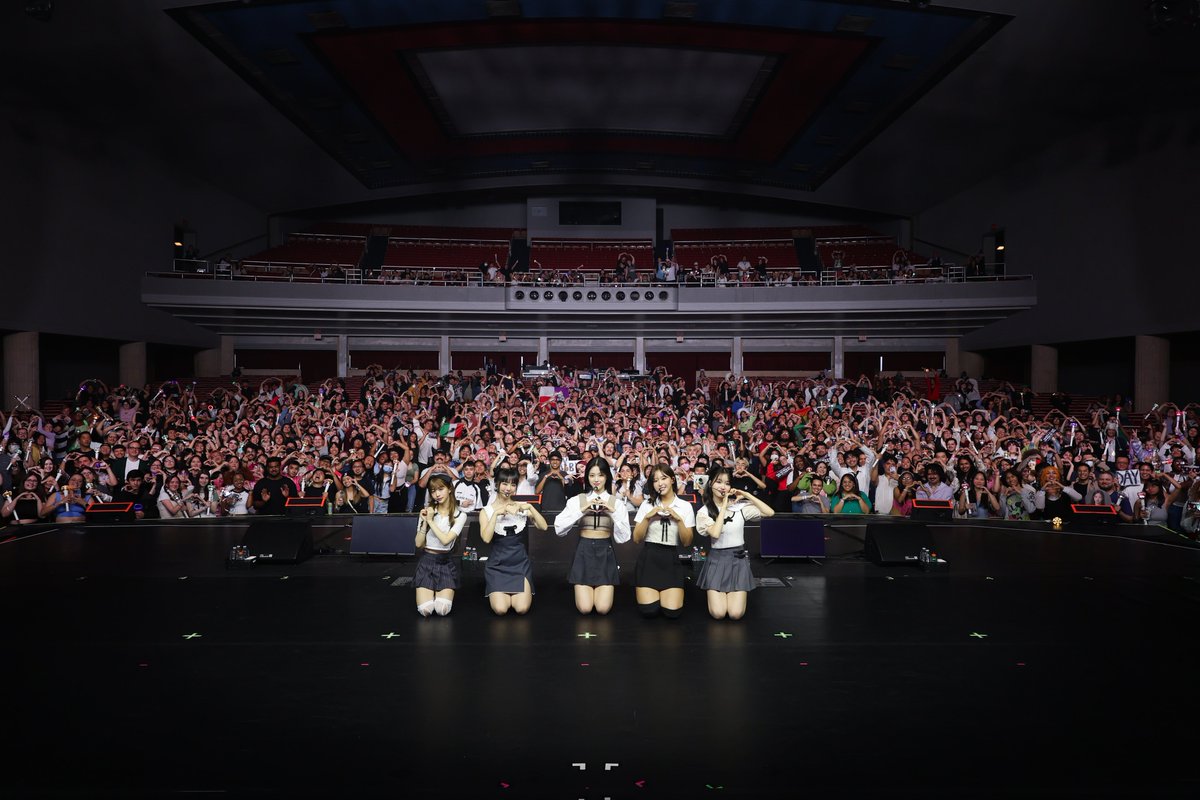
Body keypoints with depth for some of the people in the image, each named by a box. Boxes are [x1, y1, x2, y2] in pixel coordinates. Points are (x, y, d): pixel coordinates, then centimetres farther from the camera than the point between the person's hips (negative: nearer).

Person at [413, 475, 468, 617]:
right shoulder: (426, 511, 3)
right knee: (425, 610, -16)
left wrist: (431, 521, -13)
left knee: (442, 610, -18)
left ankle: (443, 594, 16)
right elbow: (418, 544, -1)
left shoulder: (460, 515, -5)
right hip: (426, 561, 2)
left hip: (446, 562, -1)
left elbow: (445, 540, -18)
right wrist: (424, 522, -11)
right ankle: (432, 592, 18)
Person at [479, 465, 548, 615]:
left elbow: (543, 526, -4)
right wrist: (496, 513, -20)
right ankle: (500, 593, 17)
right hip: (498, 563, -1)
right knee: (500, 609, -18)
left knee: (522, 608, -15)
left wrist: (530, 507, -14)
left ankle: (516, 593, 20)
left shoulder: (521, 507, 8)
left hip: (520, 560, 2)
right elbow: (486, 538, -16)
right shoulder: (486, 511, 0)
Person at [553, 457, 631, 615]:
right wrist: (581, 511, -19)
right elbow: (559, 528, -10)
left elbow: (623, 537, -4)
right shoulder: (576, 500, 2)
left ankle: (604, 588, 25)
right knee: (584, 608, -9)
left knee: (603, 608, -10)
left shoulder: (617, 502, 5)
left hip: (605, 552, 0)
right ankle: (585, 589, 25)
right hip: (583, 552, 0)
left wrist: (613, 512, -16)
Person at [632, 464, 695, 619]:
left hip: (671, 559, 0)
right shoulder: (647, 504, 4)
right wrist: (647, 517, -13)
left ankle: (664, 593, 20)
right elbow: (637, 538, 1)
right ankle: (641, 591, 20)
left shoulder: (685, 506, 3)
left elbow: (687, 542, -1)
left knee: (672, 612, -13)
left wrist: (679, 519, -15)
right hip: (649, 558, 0)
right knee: (648, 611, -14)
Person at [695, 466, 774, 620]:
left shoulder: (740, 506, -2)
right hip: (717, 559, 0)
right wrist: (724, 507, -13)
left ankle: (735, 594, 23)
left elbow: (770, 512, -12)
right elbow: (715, 533, -20)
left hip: (738, 558, 0)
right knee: (718, 613, -12)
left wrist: (747, 495, -11)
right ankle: (717, 594, 23)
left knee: (736, 614, -11)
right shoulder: (704, 511, -3)